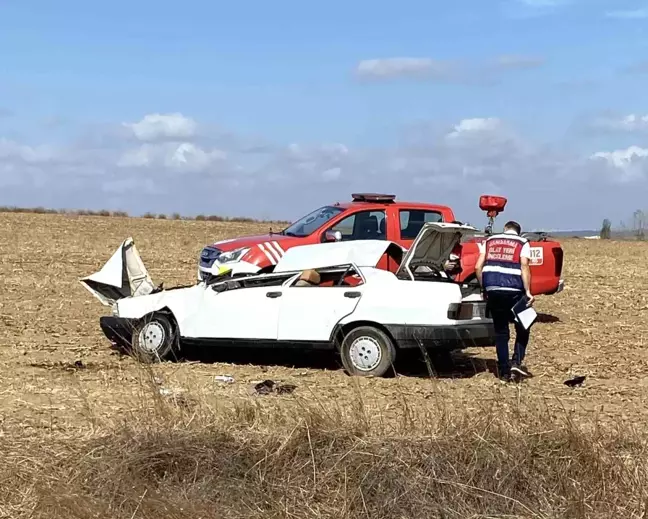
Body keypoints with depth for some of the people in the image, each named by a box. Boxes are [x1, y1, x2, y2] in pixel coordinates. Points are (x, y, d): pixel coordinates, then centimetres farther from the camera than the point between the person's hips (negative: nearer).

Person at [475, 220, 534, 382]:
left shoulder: (489, 241, 18)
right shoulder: (522, 243, 9)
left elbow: (478, 267, 9)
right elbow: (524, 267, -6)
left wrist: (484, 288, 16)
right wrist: (528, 292, -9)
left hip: (492, 289, 3)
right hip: (513, 289, -3)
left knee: (500, 331, 12)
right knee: (522, 328, 14)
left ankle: (504, 371, 12)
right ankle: (516, 362, -3)